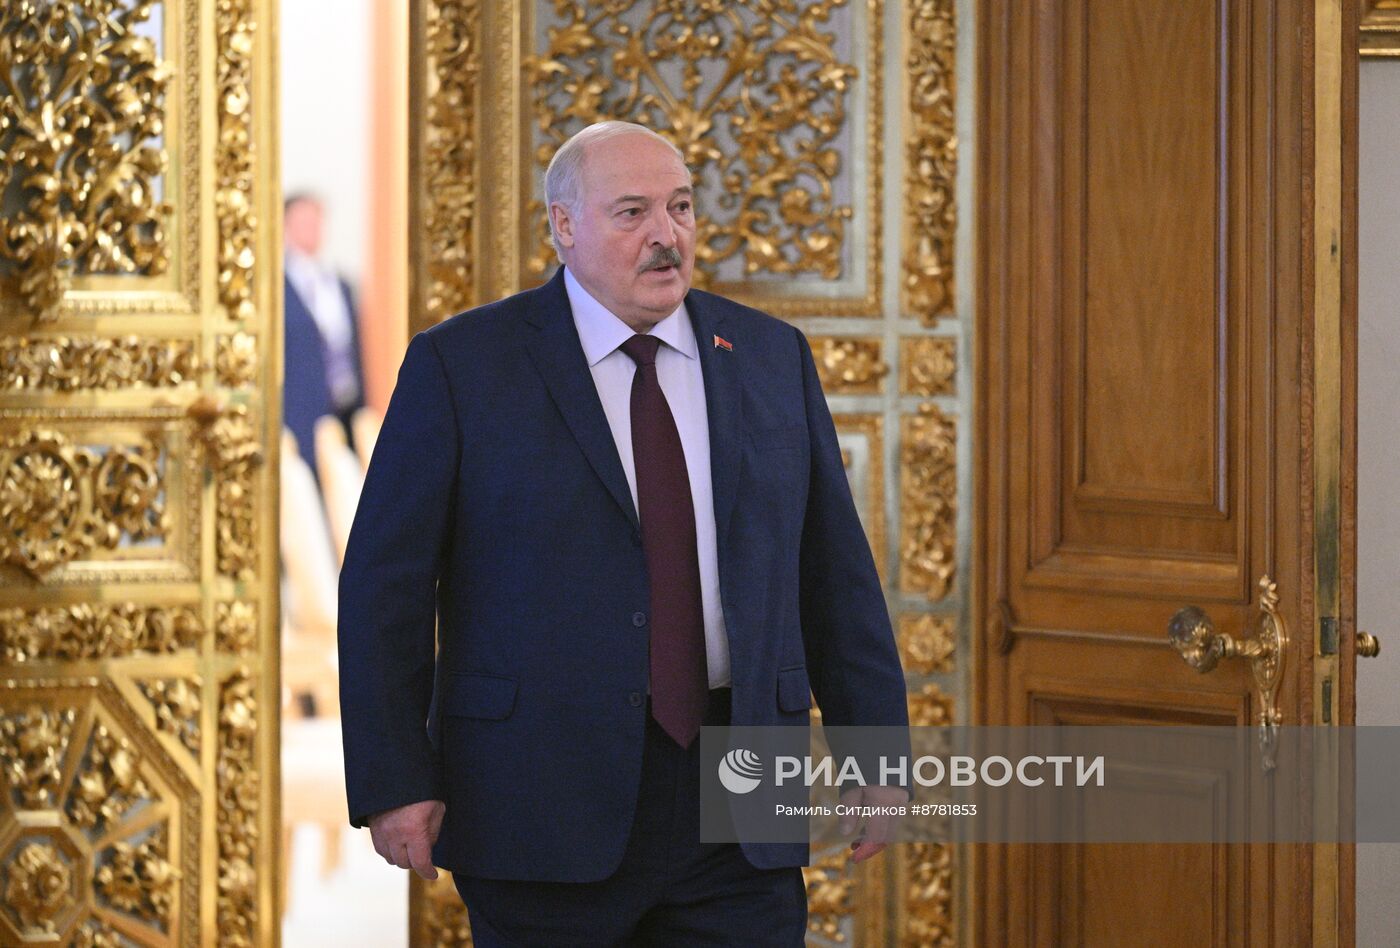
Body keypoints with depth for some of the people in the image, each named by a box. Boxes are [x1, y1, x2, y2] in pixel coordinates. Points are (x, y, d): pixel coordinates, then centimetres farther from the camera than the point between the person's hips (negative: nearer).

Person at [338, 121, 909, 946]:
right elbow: (386, 585, -2)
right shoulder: (462, 365, 0)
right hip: (543, 808, -3)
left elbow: (836, 573, 11)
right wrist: (394, 782, -8)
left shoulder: (773, 358, 11)